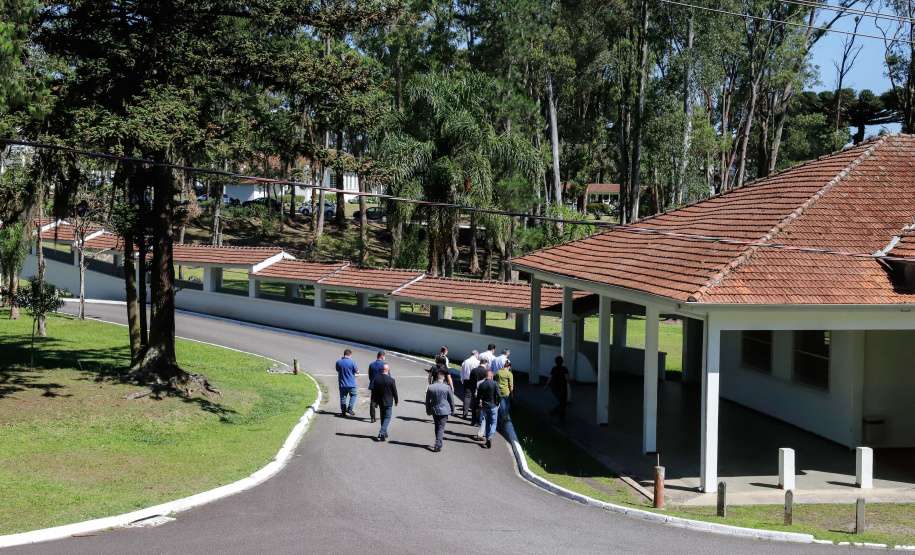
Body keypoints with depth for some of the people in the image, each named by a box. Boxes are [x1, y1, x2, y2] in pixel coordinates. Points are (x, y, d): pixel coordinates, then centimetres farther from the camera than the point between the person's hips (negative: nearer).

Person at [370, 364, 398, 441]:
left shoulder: (376, 379, -4)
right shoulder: (391, 380, -15)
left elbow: (374, 392, 4)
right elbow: (394, 392, -7)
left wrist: (374, 401, 14)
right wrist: (396, 401, 8)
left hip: (380, 402, 4)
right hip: (388, 402, -4)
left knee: (382, 417, 18)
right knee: (387, 417, 2)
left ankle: (384, 433, 25)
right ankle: (382, 433, -15)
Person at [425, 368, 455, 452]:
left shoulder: (430, 387, -2)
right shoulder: (447, 387, -9)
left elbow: (427, 400, 6)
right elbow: (451, 400, 0)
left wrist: (428, 411, 18)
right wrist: (452, 410, 15)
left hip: (434, 410, 3)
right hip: (444, 410, -3)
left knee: (437, 427, 18)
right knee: (441, 428, -3)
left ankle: (438, 443, 29)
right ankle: (437, 445, -14)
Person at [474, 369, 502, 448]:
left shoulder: (481, 384, -1)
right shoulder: (494, 384, -11)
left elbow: (478, 397, 3)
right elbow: (499, 395, -13)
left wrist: (479, 404, 16)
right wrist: (498, 403, 3)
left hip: (484, 406, 3)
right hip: (493, 406, -3)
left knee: (487, 423, 16)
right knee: (493, 423, 4)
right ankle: (490, 437, -16)